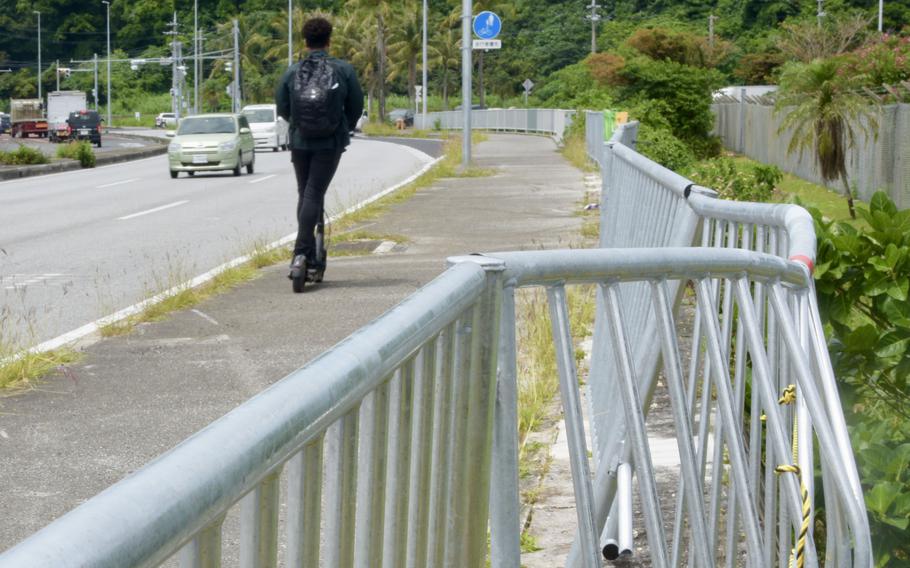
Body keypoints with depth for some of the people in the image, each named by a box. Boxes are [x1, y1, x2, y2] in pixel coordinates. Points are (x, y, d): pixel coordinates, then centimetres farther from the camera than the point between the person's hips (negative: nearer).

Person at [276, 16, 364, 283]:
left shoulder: (292, 72, 0)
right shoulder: (344, 70, -4)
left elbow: (282, 108, 5)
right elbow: (356, 106, 2)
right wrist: (346, 129, 21)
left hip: (299, 141, 2)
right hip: (331, 142, -2)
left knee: (304, 193, 14)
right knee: (314, 193, -3)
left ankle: (310, 258, 13)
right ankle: (301, 253, -18)